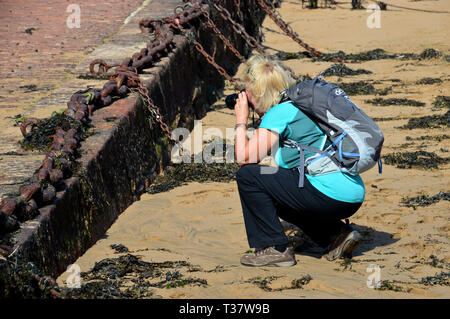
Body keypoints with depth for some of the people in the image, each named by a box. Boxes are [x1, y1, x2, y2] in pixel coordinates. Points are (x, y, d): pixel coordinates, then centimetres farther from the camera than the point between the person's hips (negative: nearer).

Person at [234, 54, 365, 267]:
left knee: (248, 176, -3)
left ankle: (275, 249, 1)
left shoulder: (280, 112, -8)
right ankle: (337, 234, 17)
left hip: (330, 196, -9)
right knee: (276, 194, 31)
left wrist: (241, 120, 5)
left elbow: (243, 158, -10)